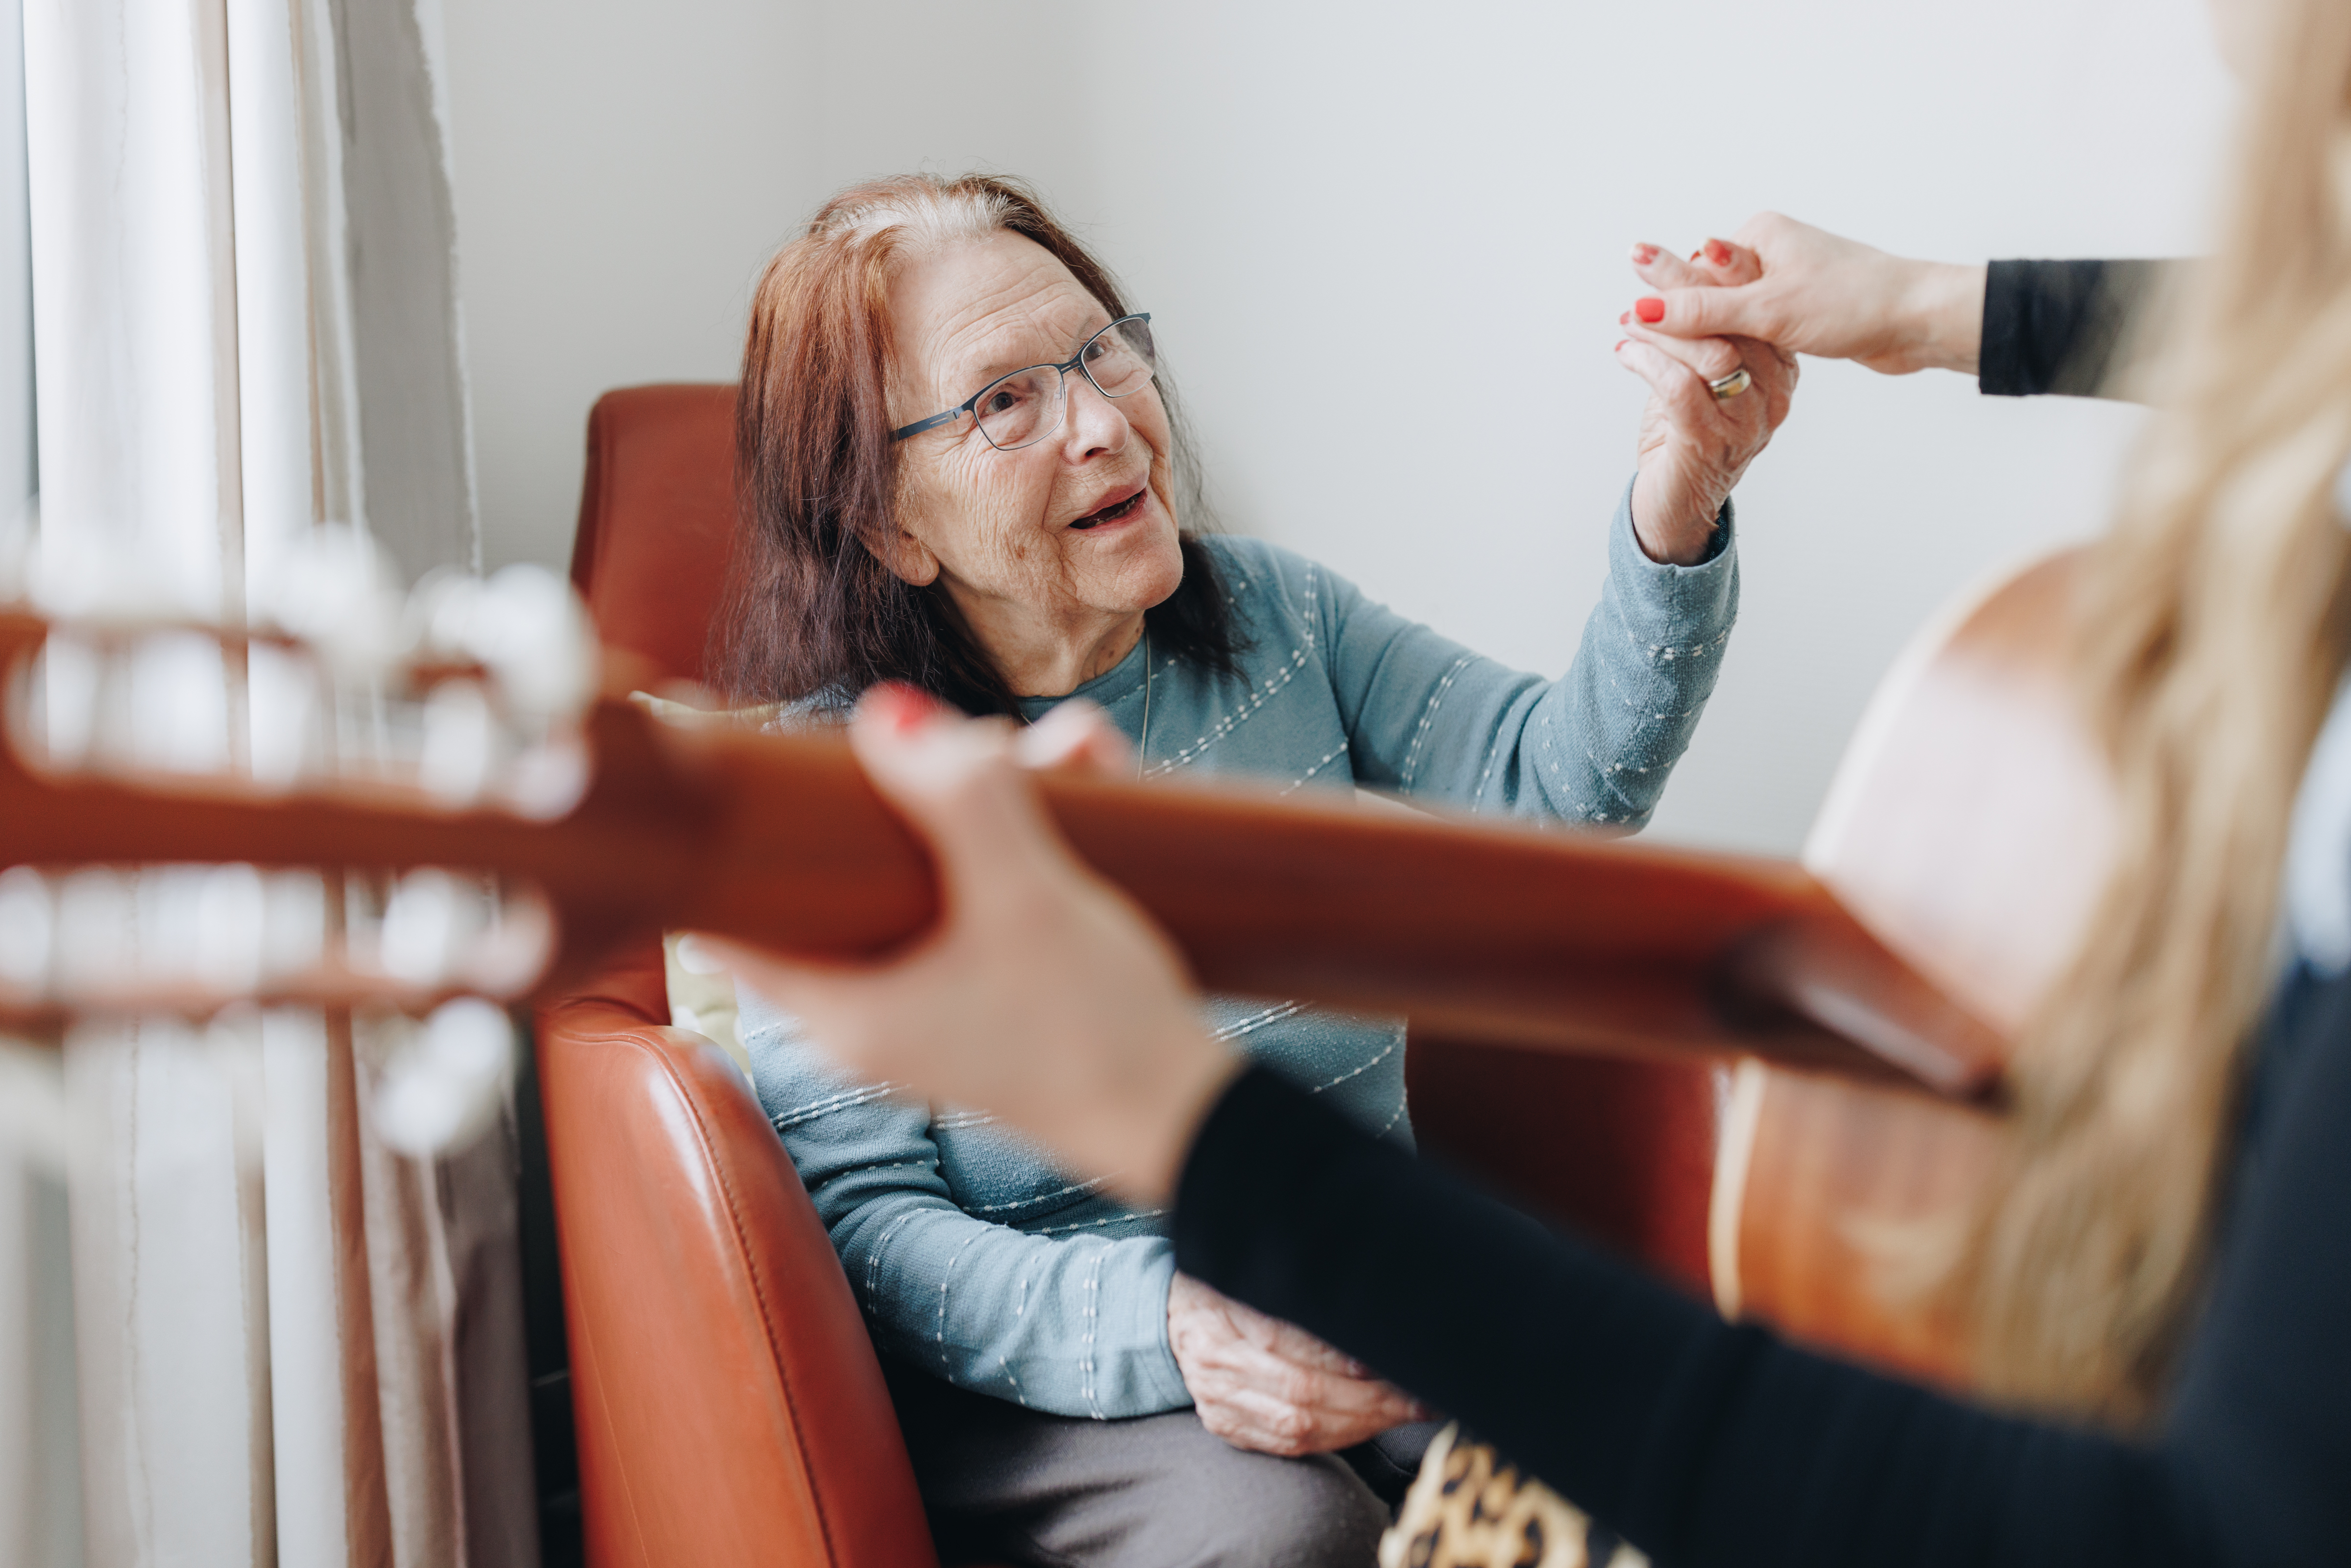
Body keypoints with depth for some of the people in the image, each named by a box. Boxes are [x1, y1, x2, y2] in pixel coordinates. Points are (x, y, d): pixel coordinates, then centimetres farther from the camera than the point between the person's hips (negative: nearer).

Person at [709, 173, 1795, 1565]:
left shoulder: (1273, 617, 3)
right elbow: (864, 1216, -14)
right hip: (1038, 1370, -4)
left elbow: (1556, 783, -8)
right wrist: (1157, 1329, -31)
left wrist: (1675, 514, -26)